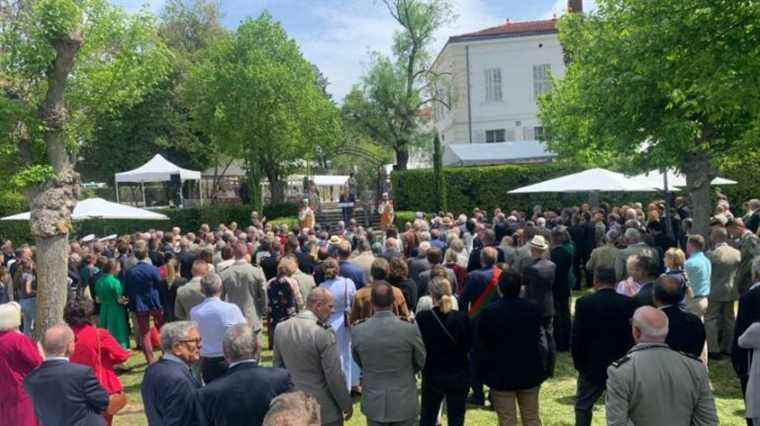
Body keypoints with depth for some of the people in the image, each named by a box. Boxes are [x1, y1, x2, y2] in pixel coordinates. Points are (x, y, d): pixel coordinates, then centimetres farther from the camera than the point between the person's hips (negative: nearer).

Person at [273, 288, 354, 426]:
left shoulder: (281, 328, -1)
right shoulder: (324, 333, -21)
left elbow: (278, 367, 8)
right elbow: (335, 376, -17)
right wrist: (347, 405, -4)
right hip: (324, 410, -6)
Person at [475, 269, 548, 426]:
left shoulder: (489, 312, -14)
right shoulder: (534, 308, -3)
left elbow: (480, 346, -7)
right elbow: (542, 340, 5)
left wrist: (482, 372, 3)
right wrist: (543, 366, 15)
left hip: (501, 375, -3)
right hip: (530, 372, 4)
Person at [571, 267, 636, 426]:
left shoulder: (584, 303, -10)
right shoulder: (628, 303, -7)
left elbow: (577, 337, -8)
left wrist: (579, 363, 5)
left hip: (592, 365, -2)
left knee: (583, 406, 13)